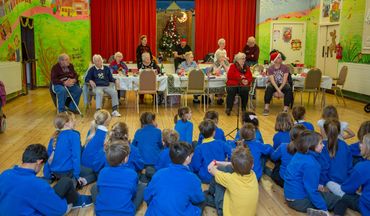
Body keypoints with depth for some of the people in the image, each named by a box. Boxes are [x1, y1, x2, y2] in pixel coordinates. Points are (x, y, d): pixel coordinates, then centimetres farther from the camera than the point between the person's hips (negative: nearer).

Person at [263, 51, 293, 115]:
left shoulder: (285, 67, -3)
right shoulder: (270, 69, -5)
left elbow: (285, 80, -11)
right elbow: (272, 80, -16)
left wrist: (279, 90, -25)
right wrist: (278, 91, -29)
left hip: (283, 84, 1)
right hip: (274, 84, 0)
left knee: (289, 89, -32)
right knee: (268, 88, -33)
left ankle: (285, 109, -32)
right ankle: (266, 108, -33)